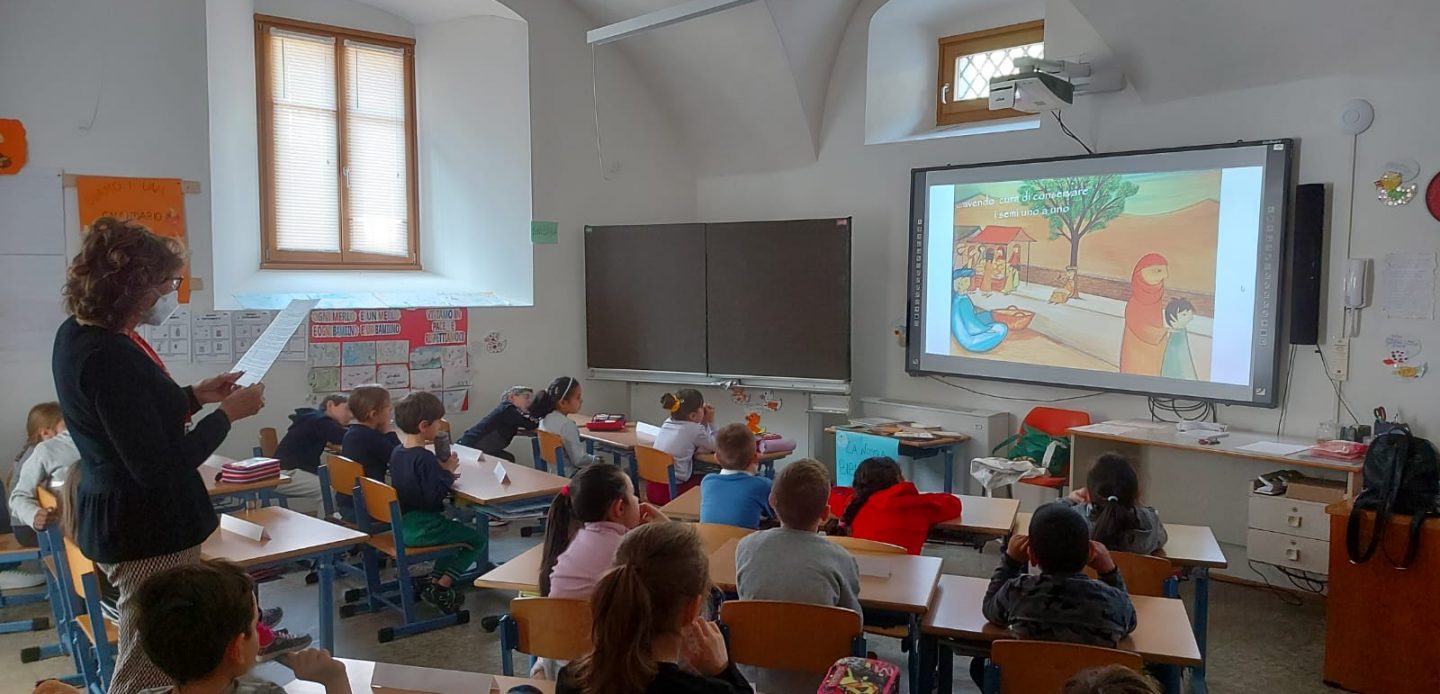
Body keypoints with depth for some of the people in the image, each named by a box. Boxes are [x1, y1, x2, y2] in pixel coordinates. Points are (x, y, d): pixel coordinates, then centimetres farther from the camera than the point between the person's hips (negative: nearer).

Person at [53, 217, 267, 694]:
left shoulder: (78, 334, 4)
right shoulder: (109, 357, -26)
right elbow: (158, 467, -25)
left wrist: (193, 396, 10)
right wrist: (227, 414, -15)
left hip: (116, 517, 10)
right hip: (148, 529, -10)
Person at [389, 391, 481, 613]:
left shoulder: (397, 452, 6)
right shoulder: (425, 458, -22)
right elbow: (434, 498, -25)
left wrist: (440, 469, 6)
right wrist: (447, 472, -13)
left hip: (403, 524, 9)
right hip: (423, 528, -9)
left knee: (454, 533, 30)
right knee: (478, 540, 2)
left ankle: (434, 584, 22)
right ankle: (441, 588, 1)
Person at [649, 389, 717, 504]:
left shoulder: (667, 423, 8)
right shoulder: (694, 429, -12)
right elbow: (715, 446, 4)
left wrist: (704, 423, 13)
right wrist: (710, 422, 10)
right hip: (672, 491, -7)